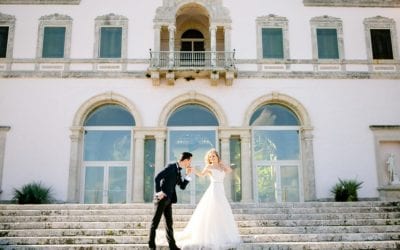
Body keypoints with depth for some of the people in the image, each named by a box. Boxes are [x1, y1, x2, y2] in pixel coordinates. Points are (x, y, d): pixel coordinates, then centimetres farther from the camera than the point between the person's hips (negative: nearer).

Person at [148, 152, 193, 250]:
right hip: (161, 198, -8)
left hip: (168, 200, 8)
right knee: (155, 221, 1)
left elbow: (182, 186, 15)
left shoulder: (178, 171, 14)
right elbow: (157, 177, -18)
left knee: (169, 223, 9)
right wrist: (158, 192, -19)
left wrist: (188, 175, 5)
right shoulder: (171, 167, -11)